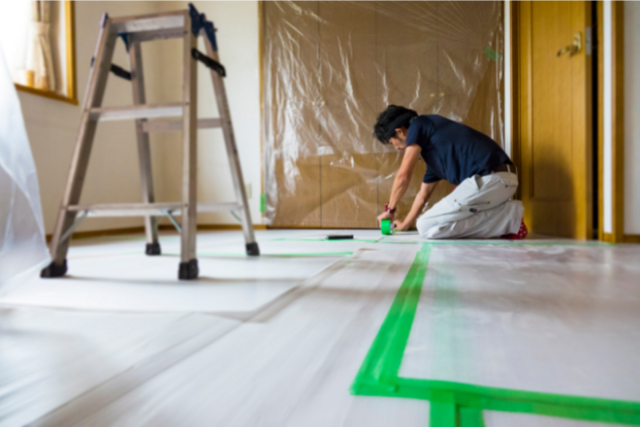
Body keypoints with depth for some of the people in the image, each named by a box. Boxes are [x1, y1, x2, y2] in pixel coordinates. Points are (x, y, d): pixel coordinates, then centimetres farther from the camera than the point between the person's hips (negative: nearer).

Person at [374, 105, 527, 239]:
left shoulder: (419, 125, 3)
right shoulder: (434, 154, 26)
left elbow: (403, 176, 0)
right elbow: (424, 193, 34)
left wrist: (390, 209, 14)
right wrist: (405, 224, 41)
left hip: (488, 179, -10)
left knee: (426, 227, -7)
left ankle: (508, 218, -5)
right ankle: (508, 214, 10)